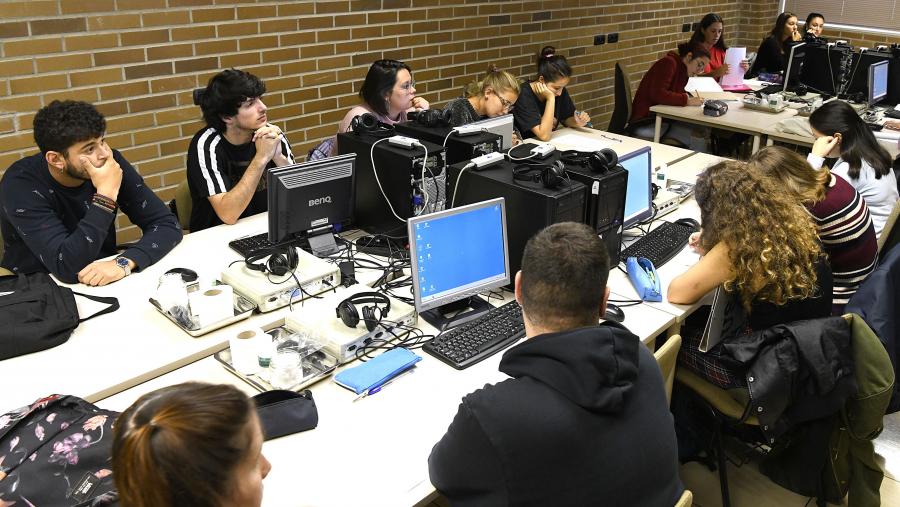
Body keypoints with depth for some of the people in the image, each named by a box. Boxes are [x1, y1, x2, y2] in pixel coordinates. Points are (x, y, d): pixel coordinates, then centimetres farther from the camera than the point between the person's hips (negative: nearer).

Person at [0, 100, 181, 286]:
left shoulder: (110, 163, -11)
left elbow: (167, 224, -12)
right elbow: (68, 269, -27)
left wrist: (124, 262, -28)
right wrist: (107, 194, -29)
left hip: (100, 284, 1)